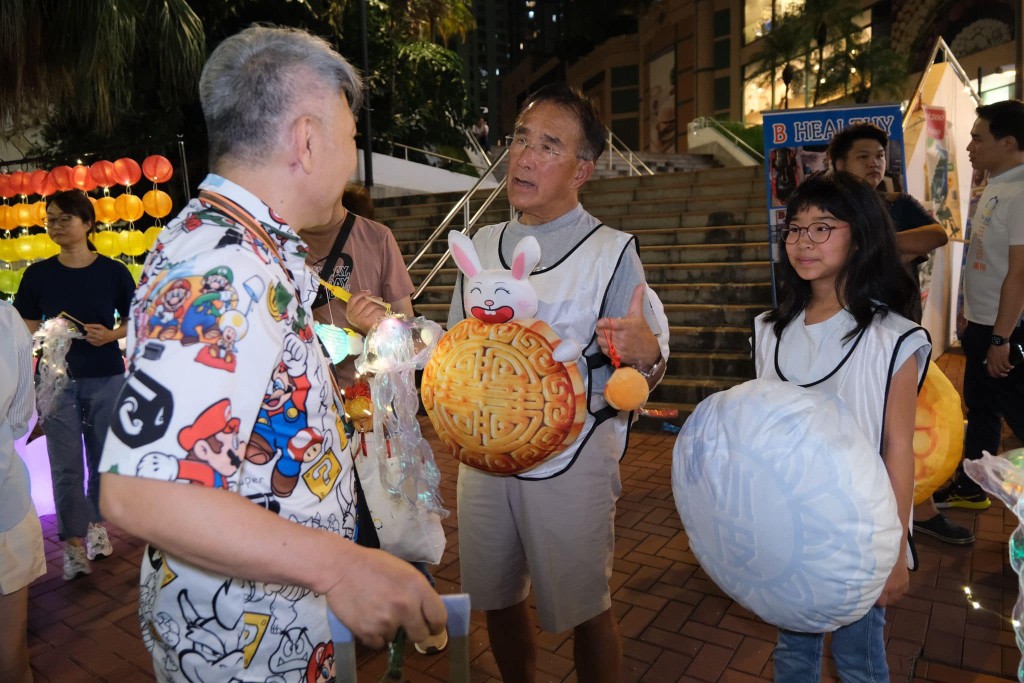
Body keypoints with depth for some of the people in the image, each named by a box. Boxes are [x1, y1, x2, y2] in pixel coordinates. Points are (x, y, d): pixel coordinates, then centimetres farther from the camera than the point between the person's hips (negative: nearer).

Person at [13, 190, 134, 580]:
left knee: (103, 459, 12)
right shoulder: (38, 274, 0)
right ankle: (73, 543, 13)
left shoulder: (113, 271, -4)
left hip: (106, 379, 0)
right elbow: (27, 328, 7)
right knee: (65, 467, 3)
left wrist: (111, 334, -15)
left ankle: (96, 525, 31)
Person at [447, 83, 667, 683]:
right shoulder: (484, 243, 8)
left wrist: (647, 357, -30)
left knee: (584, 609, 10)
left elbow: (642, 374, -8)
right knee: (496, 599, 19)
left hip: (571, 461, -5)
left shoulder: (612, 251, -8)